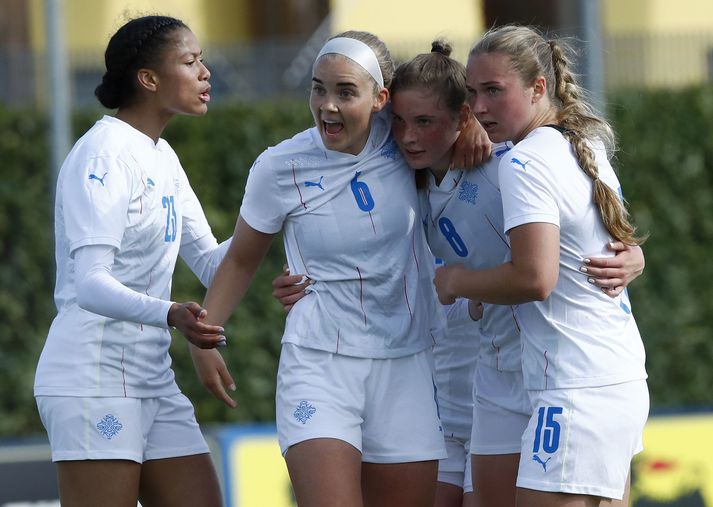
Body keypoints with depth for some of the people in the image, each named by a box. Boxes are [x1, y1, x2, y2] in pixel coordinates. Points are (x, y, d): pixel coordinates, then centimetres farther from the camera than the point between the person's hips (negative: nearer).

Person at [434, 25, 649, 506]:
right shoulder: (589, 147, 14)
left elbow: (535, 278, -22)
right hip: (624, 378, 10)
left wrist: (457, 280, -8)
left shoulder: (526, 163, -13)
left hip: (577, 392, -10)